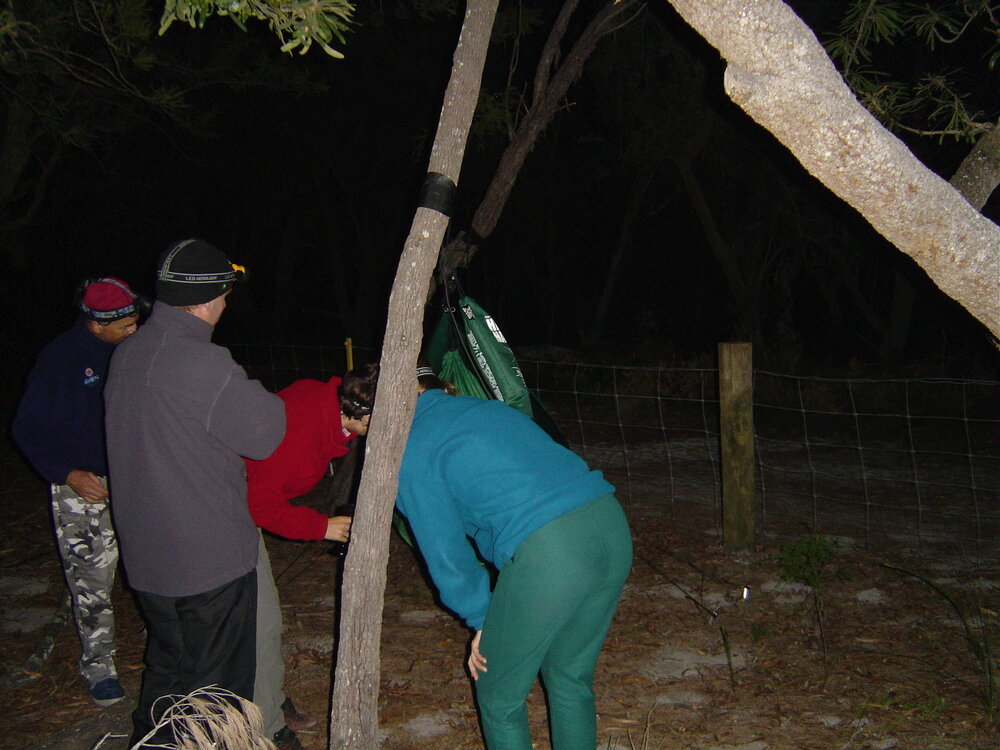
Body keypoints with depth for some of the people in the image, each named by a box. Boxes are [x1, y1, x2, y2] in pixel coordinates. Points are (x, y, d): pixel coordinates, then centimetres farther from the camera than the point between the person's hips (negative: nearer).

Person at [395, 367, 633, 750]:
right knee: (571, 679, 26)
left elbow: (444, 552, 4)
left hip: (545, 552, -7)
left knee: (500, 700, 16)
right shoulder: (490, 406, 26)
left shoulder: (411, 453, 8)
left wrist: (482, 621, 19)